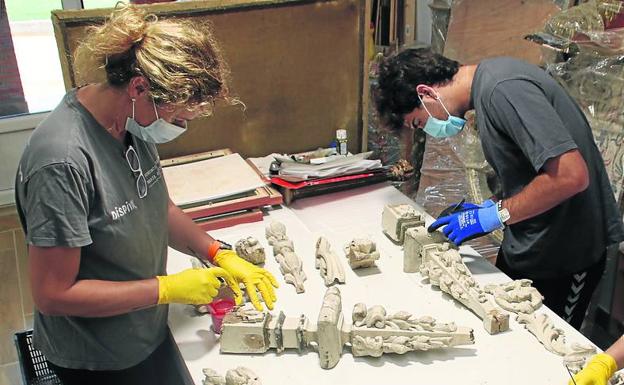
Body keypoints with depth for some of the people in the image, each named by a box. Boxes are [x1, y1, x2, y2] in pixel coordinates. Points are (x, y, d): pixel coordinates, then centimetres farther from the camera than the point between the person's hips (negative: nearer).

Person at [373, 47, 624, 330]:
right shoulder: (488, 84, 7)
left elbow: (571, 175, -28)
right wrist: (491, 207, 4)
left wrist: (496, 214, -20)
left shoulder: (503, 89, -23)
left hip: (564, 254, -9)